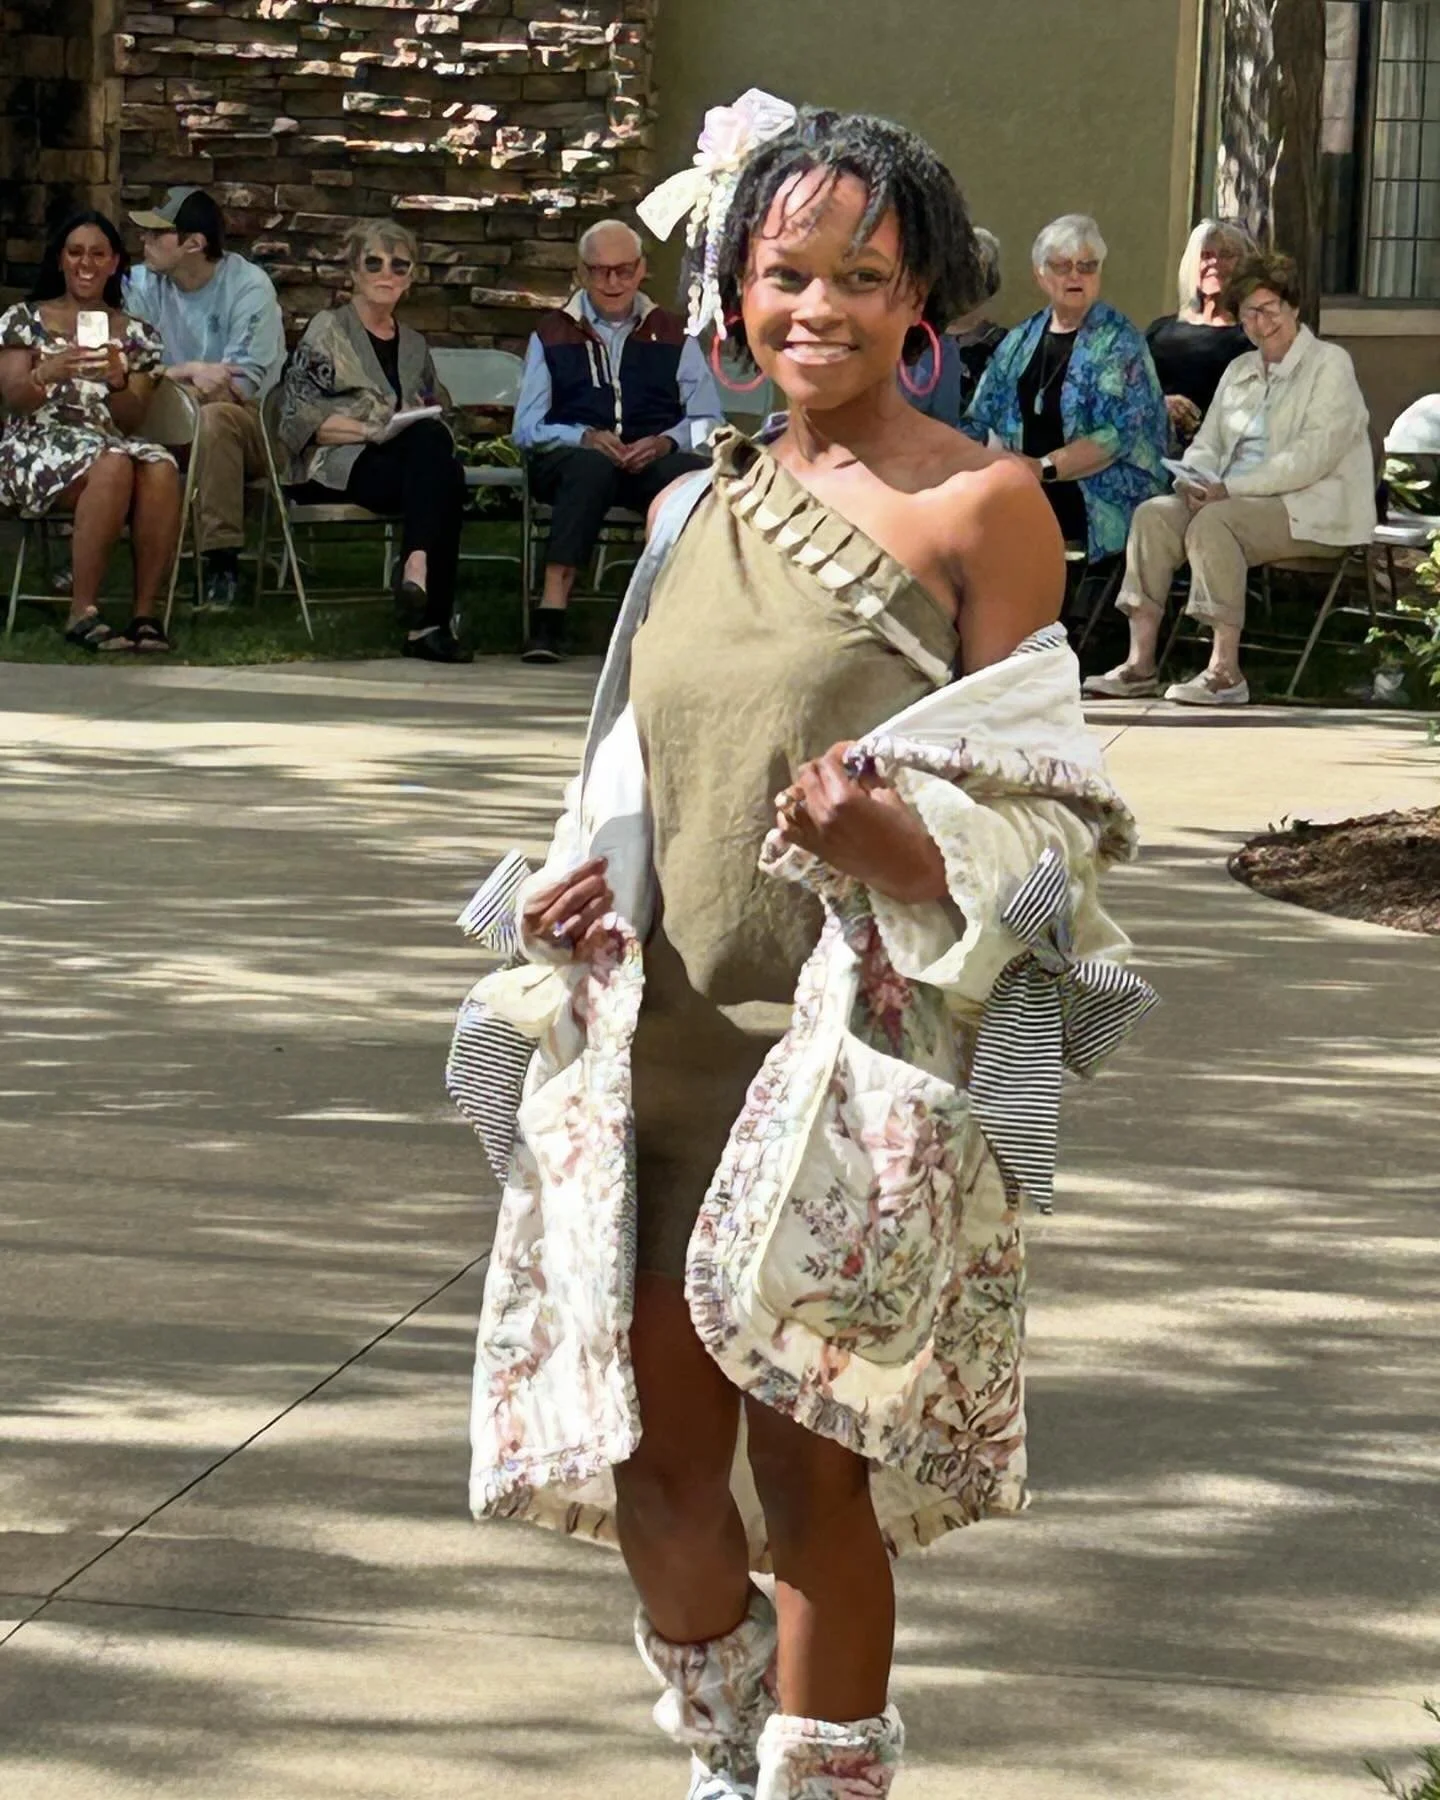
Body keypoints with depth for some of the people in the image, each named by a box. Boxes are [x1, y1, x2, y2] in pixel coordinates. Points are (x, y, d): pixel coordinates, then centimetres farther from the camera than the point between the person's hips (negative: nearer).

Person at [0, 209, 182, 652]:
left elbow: (132, 422, 8)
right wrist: (47, 373, -23)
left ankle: (146, 611, -31)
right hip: (39, 446, -3)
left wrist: (118, 383, -14)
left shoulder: (135, 333, 16)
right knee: (113, 466, -37)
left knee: (162, 469, -33)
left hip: (111, 444, 3)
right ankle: (83, 612, -35)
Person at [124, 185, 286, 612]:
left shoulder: (249, 287, -12)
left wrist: (170, 375, -17)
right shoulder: (141, 285, 0)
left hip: (250, 423, -4)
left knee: (213, 417, -37)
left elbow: (241, 387, -17)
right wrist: (191, 373, -21)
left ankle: (222, 561, -31)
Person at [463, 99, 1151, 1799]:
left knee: (810, 1476, 0)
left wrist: (896, 844, -25)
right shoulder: (690, 508, 13)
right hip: (658, 1040, 5)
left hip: (853, 1063, -5)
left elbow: (1039, 813, -5)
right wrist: (574, 891, 2)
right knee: (646, 1460, 8)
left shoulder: (983, 504, -4)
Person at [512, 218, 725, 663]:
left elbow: (709, 421, 11)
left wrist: (666, 442, -11)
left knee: (699, 473, -34)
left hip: (654, 462, 1)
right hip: (570, 459, -1)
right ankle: (550, 615, -48)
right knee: (592, 466, -39)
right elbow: (527, 429, 7)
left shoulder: (672, 335, 20)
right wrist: (586, 438, -12)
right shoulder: (551, 336, 18)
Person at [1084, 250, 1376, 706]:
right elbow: (1207, 442, 19)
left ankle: (1225, 673, -33)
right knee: (1153, 514, -16)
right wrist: (1196, 481, -7)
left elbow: (1314, 456, -16)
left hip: (1310, 508, -7)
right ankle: (1140, 664, -21)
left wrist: (1229, 489, -20)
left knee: (1213, 522, -32)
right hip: (1233, 498, 7)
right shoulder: (1240, 370, 21)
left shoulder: (1330, 365, -4)